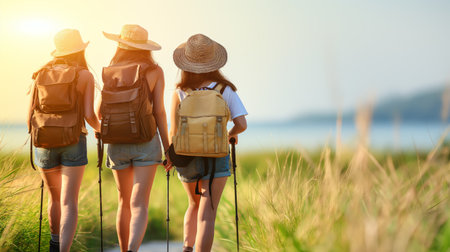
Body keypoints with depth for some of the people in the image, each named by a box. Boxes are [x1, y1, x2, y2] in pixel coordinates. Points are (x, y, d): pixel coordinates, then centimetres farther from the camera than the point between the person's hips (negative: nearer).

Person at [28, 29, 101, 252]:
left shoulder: (41, 75, 7)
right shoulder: (84, 76, -2)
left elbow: (30, 115, 2)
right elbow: (89, 115, -8)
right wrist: (99, 128, 14)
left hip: (44, 142, 4)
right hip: (73, 142, -4)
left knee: (55, 198, 23)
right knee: (69, 203, -7)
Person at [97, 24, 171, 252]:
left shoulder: (111, 71, 1)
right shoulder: (154, 71, -2)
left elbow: (100, 112, 1)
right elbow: (159, 112, -6)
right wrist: (167, 147, 0)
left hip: (117, 142, 2)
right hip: (146, 142, -2)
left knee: (124, 202, 18)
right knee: (139, 205, -8)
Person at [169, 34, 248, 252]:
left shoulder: (180, 93, -6)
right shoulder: (225, 90, -6)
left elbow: (174, 132, -6)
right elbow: (242, 124, -10)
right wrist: (231, 134, 12)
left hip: (186, 158, 2)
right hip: (216, 157, -2)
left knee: (195, 205, 26)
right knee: (206, 215, -4)